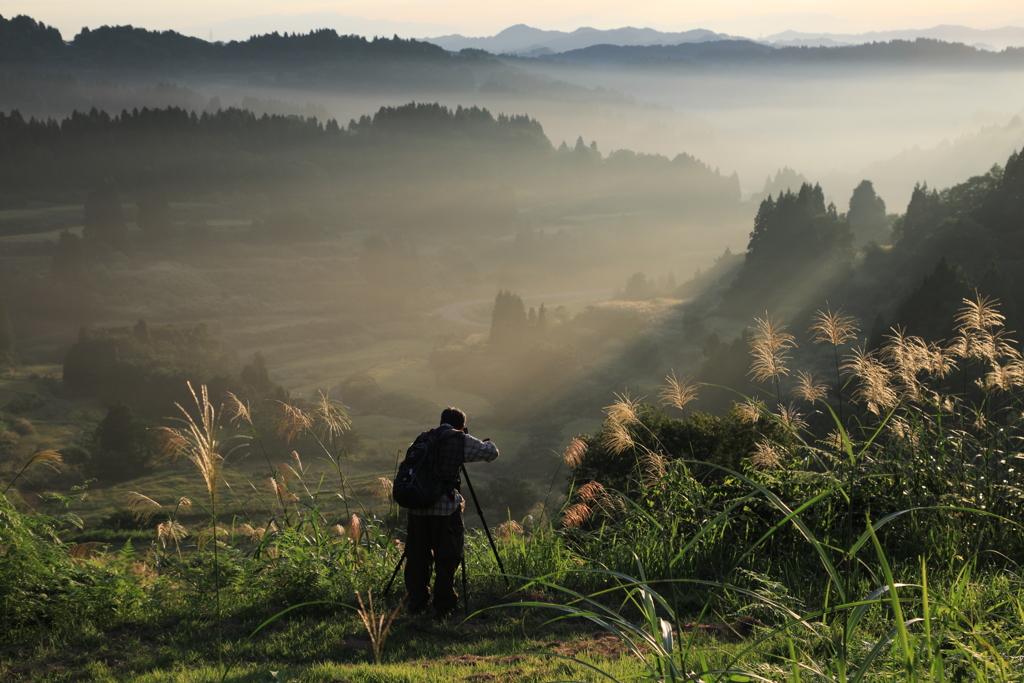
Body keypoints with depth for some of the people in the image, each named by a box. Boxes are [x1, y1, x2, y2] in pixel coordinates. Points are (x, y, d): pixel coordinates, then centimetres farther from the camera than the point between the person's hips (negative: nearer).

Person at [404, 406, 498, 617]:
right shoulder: (462, 441, 2)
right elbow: (492, 452, 13)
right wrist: (484, 443, 34)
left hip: (417, 506, 5)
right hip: (445, 506, -5)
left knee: (417, 558, 12)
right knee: (446, 558, 4)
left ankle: (416, 605, 18)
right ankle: (444, 607, 8)